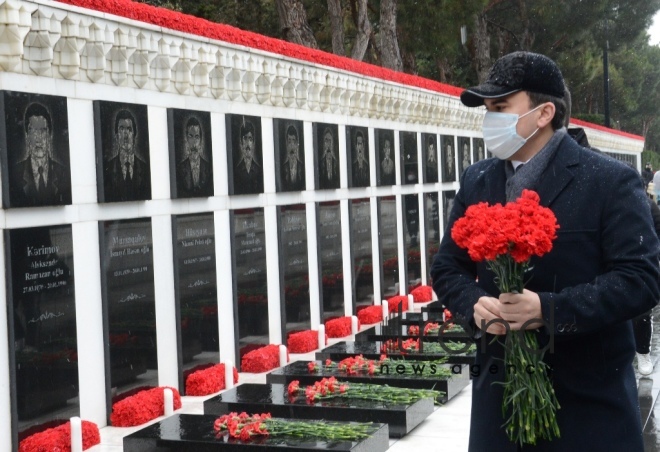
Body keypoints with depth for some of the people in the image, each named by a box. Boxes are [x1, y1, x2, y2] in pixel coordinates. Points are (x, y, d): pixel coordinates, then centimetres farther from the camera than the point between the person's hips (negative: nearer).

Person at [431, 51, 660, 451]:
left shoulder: (611, 182, -8)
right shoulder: (477, 182, 8)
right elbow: (447, 268, 13)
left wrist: (548, 309, -24)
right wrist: (475, 305, -10)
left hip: (591, 395, -4)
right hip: (500, 389, 4)